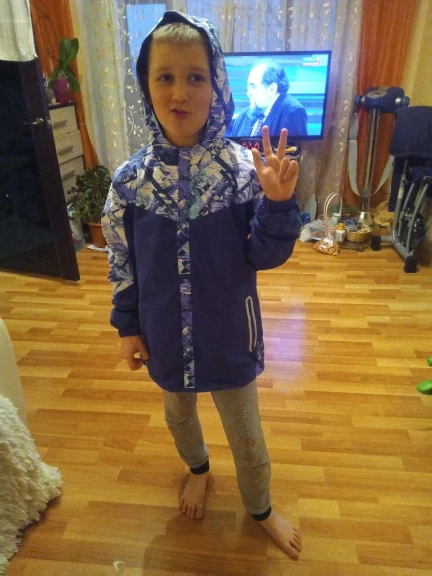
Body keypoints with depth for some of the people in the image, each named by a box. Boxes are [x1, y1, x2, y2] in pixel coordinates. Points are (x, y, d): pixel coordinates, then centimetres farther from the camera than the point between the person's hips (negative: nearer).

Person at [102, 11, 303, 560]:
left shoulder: (241, 168, -16)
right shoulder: (130, 178, -12)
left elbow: (266, 257, -14)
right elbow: (121, 263, -2)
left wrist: (277, 203, -30)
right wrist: (128, 327, 2)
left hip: (229, 332, -1)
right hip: (166, 335, 2)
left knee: (246, 432, 19)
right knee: (178, 414, 28)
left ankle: (260, 509, 50)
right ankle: (197, 467, 63)